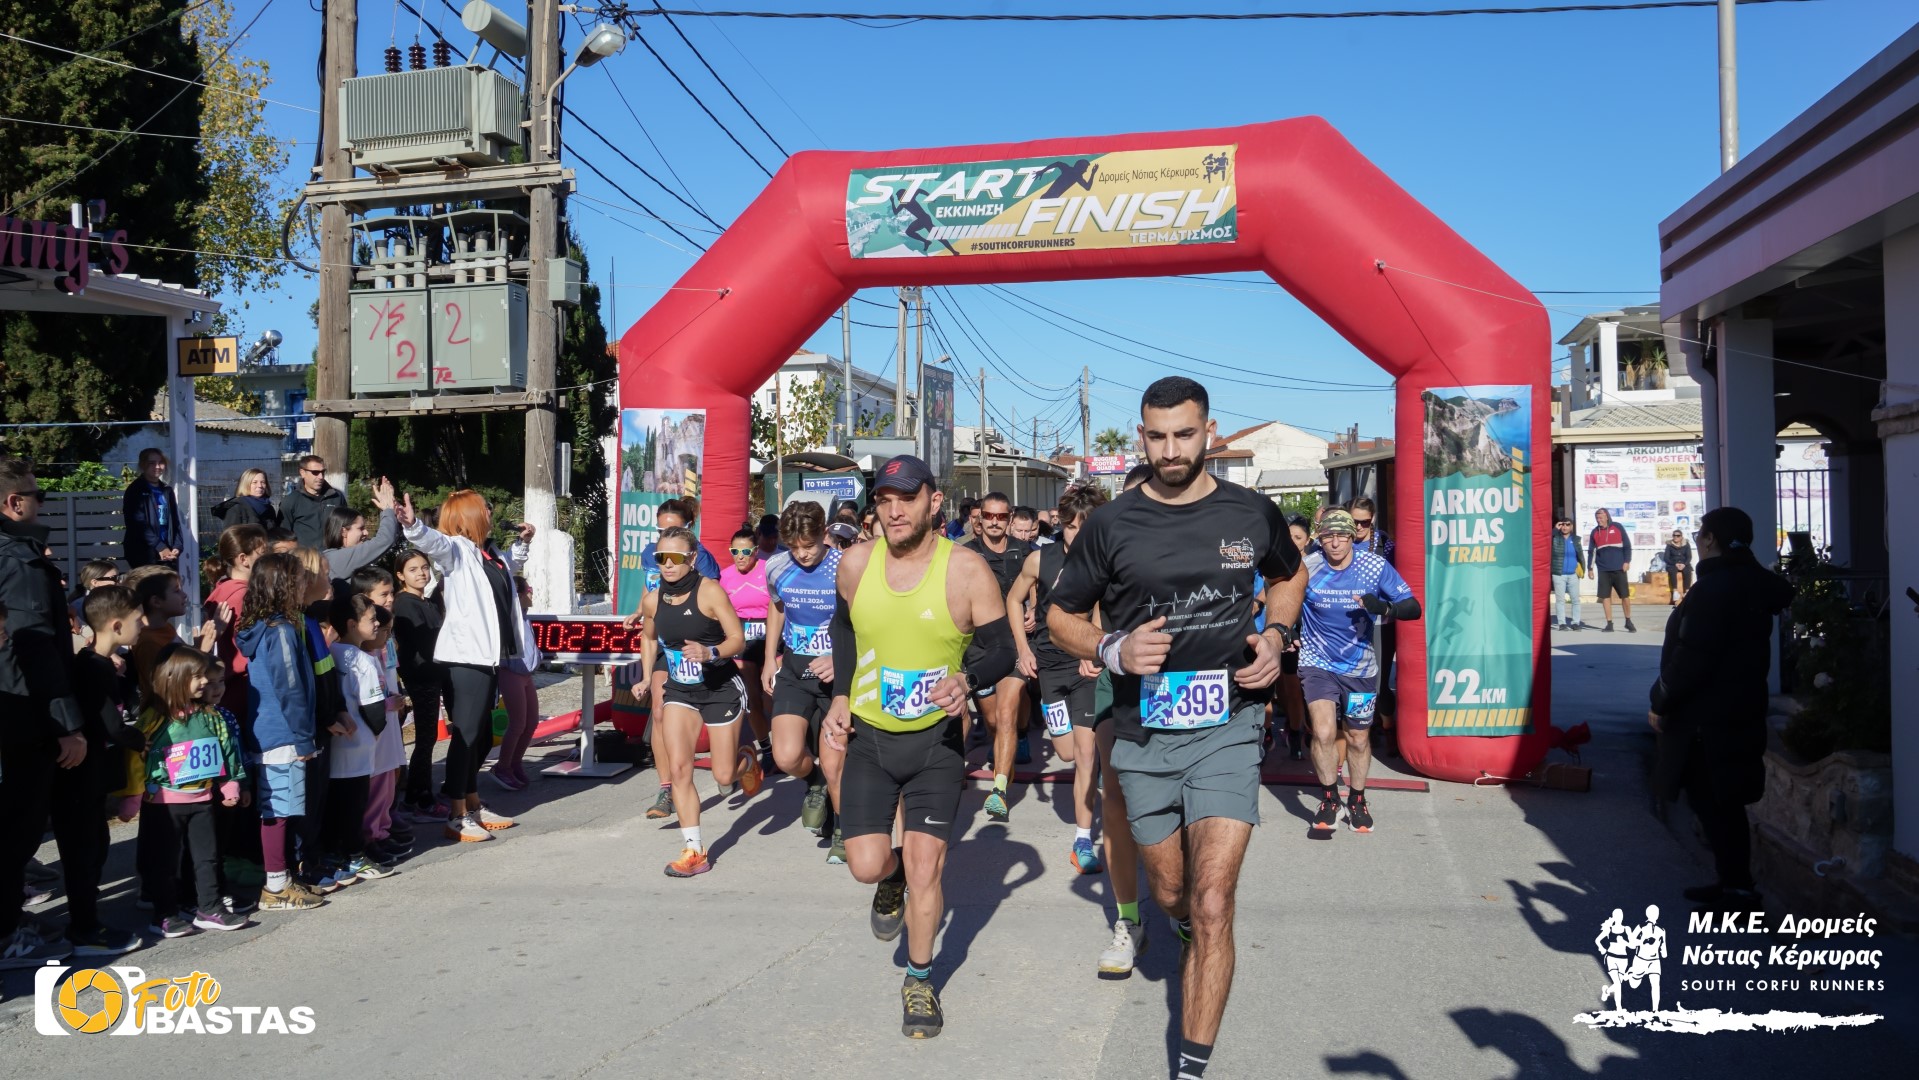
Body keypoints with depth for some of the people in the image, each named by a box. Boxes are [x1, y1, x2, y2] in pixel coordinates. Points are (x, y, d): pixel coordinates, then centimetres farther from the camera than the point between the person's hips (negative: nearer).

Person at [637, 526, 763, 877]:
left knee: (723, 776, 3)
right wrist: (648, 677, 11)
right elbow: (649, 638, 18)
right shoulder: (653, 600, -3)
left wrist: (710, 653, -35)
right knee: (679, 768, -11)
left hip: (721, 689, -4)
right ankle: (694, 851, -2)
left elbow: (738, 640, -17)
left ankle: (747, 761, 41)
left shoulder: (709, 591, -17)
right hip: (679, 691, 4)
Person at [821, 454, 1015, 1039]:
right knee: (866, 865, -5)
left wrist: (968, 679, -29)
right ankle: (893, 877, 34)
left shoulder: (966, 568, -14)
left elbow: (1002, 649, -9)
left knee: (925, 868, -5)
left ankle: (920, 980, 19)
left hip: (937, 739, -2)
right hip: (868, 737, 3)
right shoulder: (856, 563, -4)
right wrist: (840, 695, 6)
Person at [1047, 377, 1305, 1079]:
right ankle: (1188, 929, 53)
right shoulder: (1111, 526, -3)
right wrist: (1112, 650, -13)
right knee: (1171, 895, 17)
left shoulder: (1253, 515, 0)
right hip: (1143, 736, 1)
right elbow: (1061, 617, 7)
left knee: (1212, 906, -11)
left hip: (1227, 730, -1)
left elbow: (1290, 576, 21)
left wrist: (1275, 638, 2)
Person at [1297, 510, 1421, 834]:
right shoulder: (1307, 566, -12)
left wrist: (1386, 608, -32)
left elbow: (1413, 607, -12)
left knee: (1358, 739, 13)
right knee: (1324, 732, -18)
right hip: (1318, 663, -1)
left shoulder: (1375, 566, -12)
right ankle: (1329, 800, 4)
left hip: (1360, 667, 2)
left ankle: (1357, 800, 37)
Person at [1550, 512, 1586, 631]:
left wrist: (1583, 569, 5)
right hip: (1558, 574, -3)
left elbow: (1580, 555, 12)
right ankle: (1562, 622, 4)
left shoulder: (1576, 539, 9)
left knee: (1575, 599, 4)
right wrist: (1555, 529, -11)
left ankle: (1575, 622, 11)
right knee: (1560, 599, -1)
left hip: (1573, 574, 3)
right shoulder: (1555, 538, 1)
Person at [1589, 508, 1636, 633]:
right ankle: (1609, 624, 8)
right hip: (1603, 570, 2)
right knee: (1605, 596, 1)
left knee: (1625, 595, 2)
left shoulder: (1617, 527, 0)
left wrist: (1627, 561, -7)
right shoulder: (1594, 532, 6)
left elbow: (1627, 545, 1)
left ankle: (1628, 622, 17)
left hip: (1619, 568, -2)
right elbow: (1590, 551, 9)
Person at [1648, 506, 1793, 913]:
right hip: (1739, 710, 10)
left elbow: (1691, 658, -22)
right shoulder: (1754, 583, 9)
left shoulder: (1714, 588, -20)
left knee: (1714, 802, -3)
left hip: (1709, 716, -10)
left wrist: (1661, 702, -12)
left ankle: (1739, 890, 0)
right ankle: (1732, 880, 25)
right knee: (1720, 801, 17)